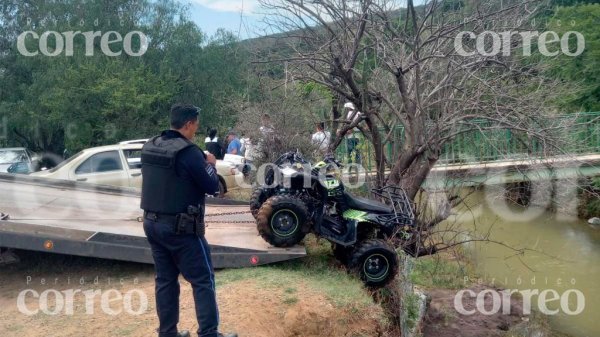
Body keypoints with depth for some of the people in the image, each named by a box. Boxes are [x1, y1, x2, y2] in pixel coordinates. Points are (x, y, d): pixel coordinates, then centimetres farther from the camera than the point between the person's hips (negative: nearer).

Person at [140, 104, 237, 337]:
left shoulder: (149, 147, 6)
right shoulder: (188, 152, -18)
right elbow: (211, 187, -12)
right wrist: (210, 164, 6)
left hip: (152, 224, 8)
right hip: (180, 228, -8)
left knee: (165, 280, 15)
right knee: (203, 281, 2)